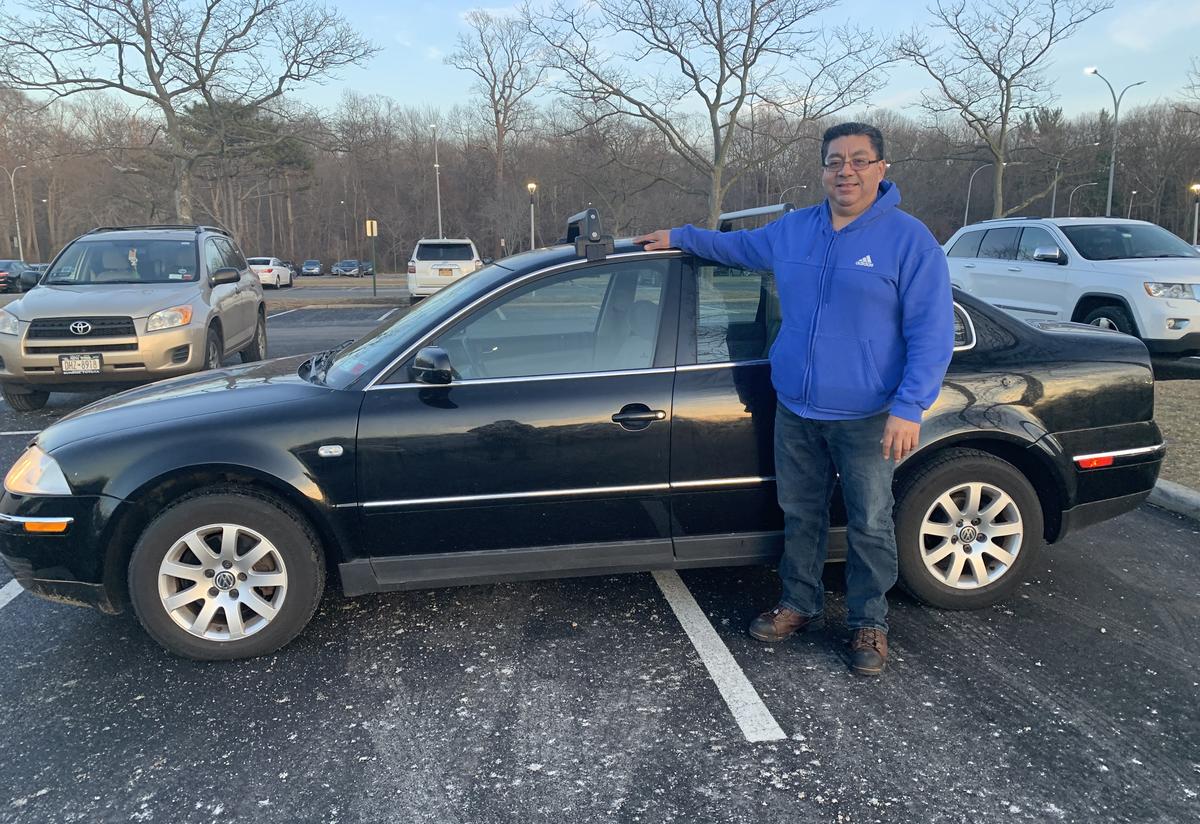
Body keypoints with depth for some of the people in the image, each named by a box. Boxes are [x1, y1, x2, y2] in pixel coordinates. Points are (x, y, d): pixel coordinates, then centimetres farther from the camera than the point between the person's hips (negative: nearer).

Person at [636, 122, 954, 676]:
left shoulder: (909, 240, -9)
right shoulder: (793, 230, 6)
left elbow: (932, 332, -12)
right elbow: (739, 245, 28)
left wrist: (909, 408, -20)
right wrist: (679, 237, 27)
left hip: (866, 417, -4)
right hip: (796, 409, 5)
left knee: (870, 525, 8)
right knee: (800, 515, 16)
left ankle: (868, 623, 26)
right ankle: (800, 605, 33)